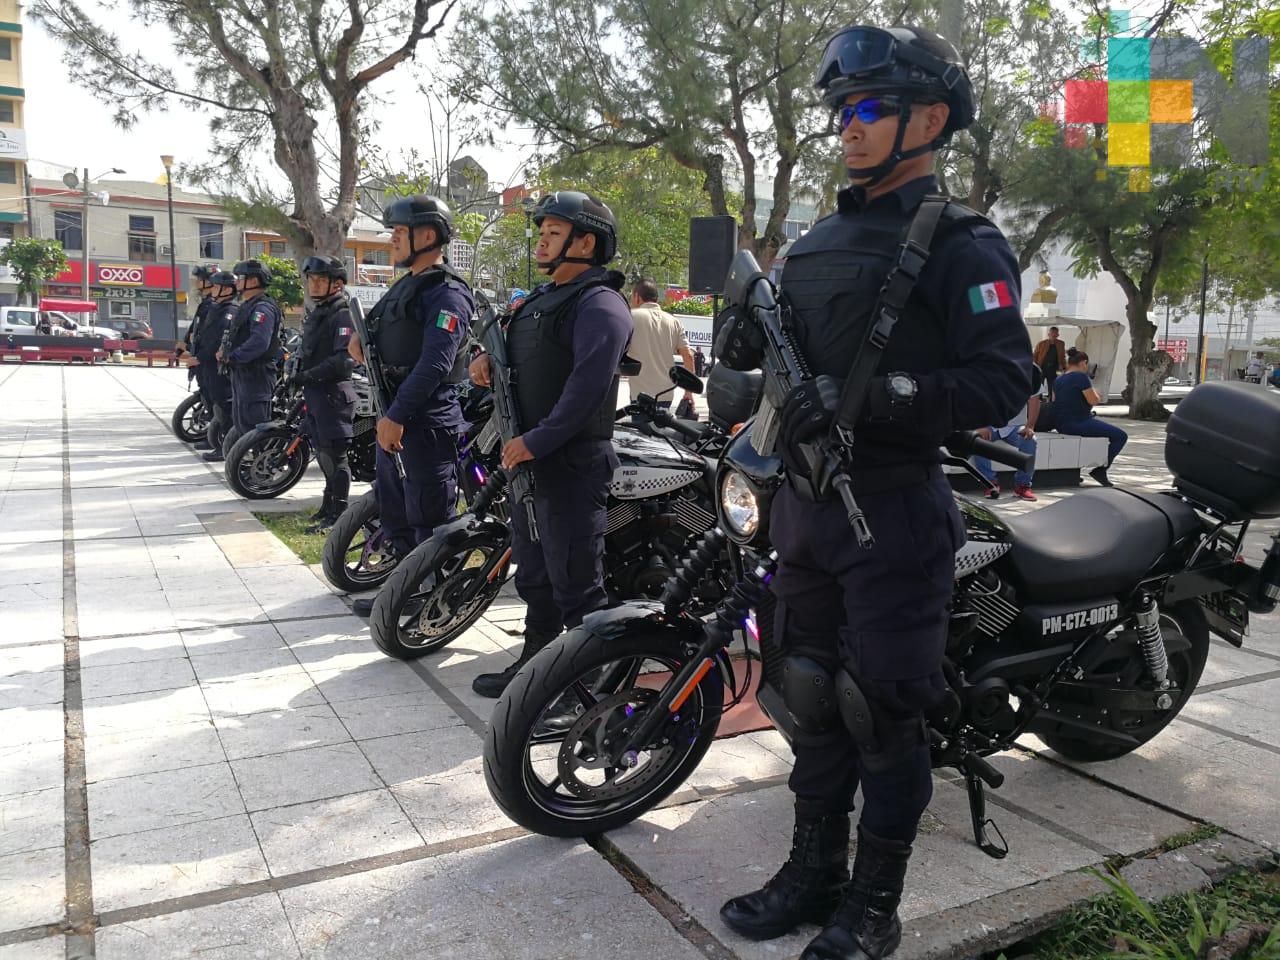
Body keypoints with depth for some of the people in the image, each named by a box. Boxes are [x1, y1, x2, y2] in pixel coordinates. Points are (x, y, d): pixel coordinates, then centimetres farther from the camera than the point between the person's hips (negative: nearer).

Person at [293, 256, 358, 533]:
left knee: (334, 453, -7)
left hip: (334, 393, -10)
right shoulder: (316, 313, 18)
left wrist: (309, 375, -20)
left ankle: (337, 514, -3)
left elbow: (345, 359, -23)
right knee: (323, 452, 18)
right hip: (315, 393, 10)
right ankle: (329, 503, 32)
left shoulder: (342, 315, -13)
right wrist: (297, 370, 13)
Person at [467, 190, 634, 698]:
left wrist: (538, 440, -26)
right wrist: (488, 356, 7)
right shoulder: (540, 298, 19)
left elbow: (590, 384, -25)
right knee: (533, 573, 17)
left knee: (575, 581, -5)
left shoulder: (600, 304, -13)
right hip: (525, 456, 10)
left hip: (570, 462, -10)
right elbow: (518, 353, 31)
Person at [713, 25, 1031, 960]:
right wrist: (753, 340, 0)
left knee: (883, 711, 1)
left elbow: (1005, 381, -18)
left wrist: (870, 397, -27)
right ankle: (815, 873, 30)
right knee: (813, 696, 14)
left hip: (893, 510, -7)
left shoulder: (962, 244, -7)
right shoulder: (822, 239, 16)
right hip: (805, 499, 7)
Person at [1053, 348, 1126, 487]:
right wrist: (1096, 394, 7)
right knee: (1121, 436, -4)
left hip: (1061, 425, 10)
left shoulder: (1058, 380, 12)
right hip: (1078, 424, -10)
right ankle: (1100, 469, -2)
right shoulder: (1081, 377, -13)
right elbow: (1093, 400, -15)